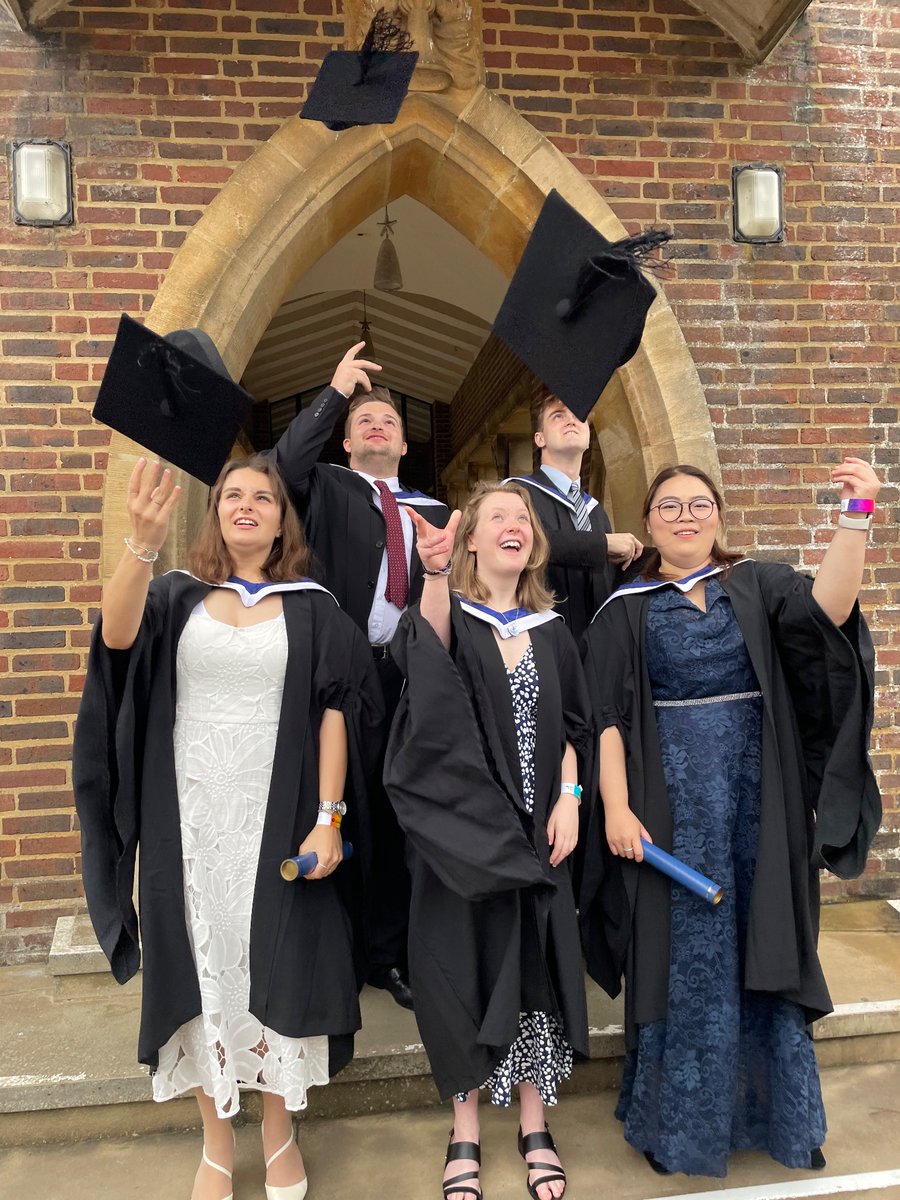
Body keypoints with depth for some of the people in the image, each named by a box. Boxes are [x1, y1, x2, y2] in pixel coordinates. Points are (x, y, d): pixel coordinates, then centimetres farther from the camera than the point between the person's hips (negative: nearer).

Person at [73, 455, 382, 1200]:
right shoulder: (177, 595, 5)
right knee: (201, 968, 9)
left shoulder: (312, 608, 3)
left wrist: (328, 817, -11)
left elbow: (334, 713, -2)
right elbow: (116, 636, -17)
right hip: (190, 819, 1)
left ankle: (279, 1134, 29)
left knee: (273, 967, 8)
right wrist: (143, 544, -34)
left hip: (277, 818, -1)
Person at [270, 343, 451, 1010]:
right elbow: (285, 462, -12)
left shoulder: (434, 511, 19)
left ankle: (389, 952, 21)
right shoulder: (326, 489, 10)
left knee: (396, 812, 7)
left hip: (409, 675, 3)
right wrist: (336, 391, -8)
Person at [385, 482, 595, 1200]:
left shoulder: (551, 630, 7)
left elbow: (570, 727, 9)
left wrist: (568, 799, -6)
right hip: (462, 833, -3)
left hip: (536, 832, 3)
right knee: (465, 967, 5)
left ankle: (534, 1128, 29)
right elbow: (423, 651, -29)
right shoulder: (449, 616, -4)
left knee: (534, 968, 10)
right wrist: (435, 575, -47)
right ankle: (466, 1134, 25)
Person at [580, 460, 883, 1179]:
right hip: (673, 802, -1)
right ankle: (679, 1121, 26)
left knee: (763, 951, 11)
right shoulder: (628, 610, 2)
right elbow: (606, 716, -4)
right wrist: (616, 807, -13)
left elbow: (827, 607, -15)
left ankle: (776, 1114, 32)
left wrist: (855, 517, -26)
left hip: (759, 797, 2)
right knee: (685, 956, 6)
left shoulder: (759, 587, 6)